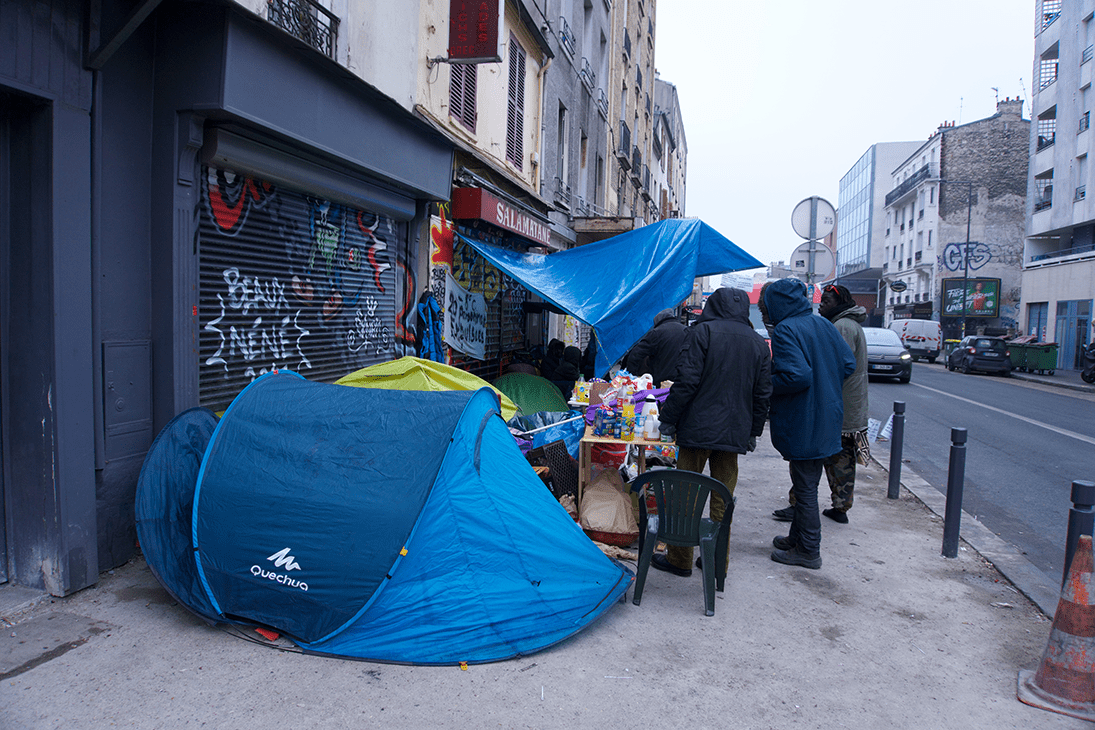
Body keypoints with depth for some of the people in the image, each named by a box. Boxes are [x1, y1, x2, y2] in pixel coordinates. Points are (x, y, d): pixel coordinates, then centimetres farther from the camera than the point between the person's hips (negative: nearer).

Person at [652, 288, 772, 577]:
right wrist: (754, 431, 19)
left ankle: (680, 559, 13)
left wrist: (669, 418, -6)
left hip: (698, 428, -5)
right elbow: (763, 393, 11)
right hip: (735, 432, 5)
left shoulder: (703, 331, -6)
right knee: (722, 499, 12)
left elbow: (687, 381, -13)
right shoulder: (758, 342, 10)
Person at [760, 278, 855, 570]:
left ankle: (808, 551, 15)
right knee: (806, 484, 20)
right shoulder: (823, 324, 6)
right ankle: (798, 537, 34)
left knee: (805, 488, 3)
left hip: (802, 424, -8)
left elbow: (796, 376, -28)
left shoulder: (785, 330, -18)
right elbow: (848, 364, 8)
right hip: (826, 421, 8)